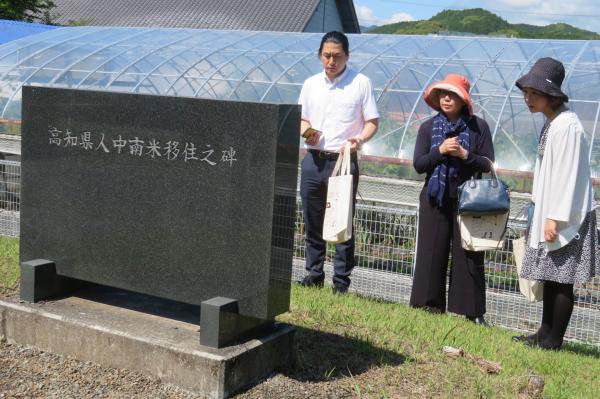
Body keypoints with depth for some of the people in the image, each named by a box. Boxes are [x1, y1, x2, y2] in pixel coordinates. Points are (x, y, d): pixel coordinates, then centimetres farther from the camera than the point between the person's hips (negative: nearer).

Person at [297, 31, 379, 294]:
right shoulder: (311, 84, 11)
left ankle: (341, 280, 8)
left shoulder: (361, 83, 0)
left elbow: (372, 122, 0)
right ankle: (314, 274, 23)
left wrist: (359, 139, -20)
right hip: (313, 160, 4)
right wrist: (307, 131, -4)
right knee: (312, 222, 10)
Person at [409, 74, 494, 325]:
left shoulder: (478, 127, 1)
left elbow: (488, 165, -1)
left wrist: (465, 155, -17)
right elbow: (418, 164, -1)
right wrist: (440, 150, -15)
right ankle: (429, 306, 15)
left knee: (468, 255, 2)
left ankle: (472, 312, 10)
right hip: (435, 200, 2)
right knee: (431, 253, 5)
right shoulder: (428, 128, 5)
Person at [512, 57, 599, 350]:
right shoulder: (550, 124, 12)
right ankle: (544, 334, 25)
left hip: (566, 217, -9)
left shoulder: (567, 126, -17)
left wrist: (555, 217, -19)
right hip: (550, 212, 9)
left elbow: (568, 175, -20)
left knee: (562, 280, -1)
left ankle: (553, 341, 8)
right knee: (550, 276, 15)